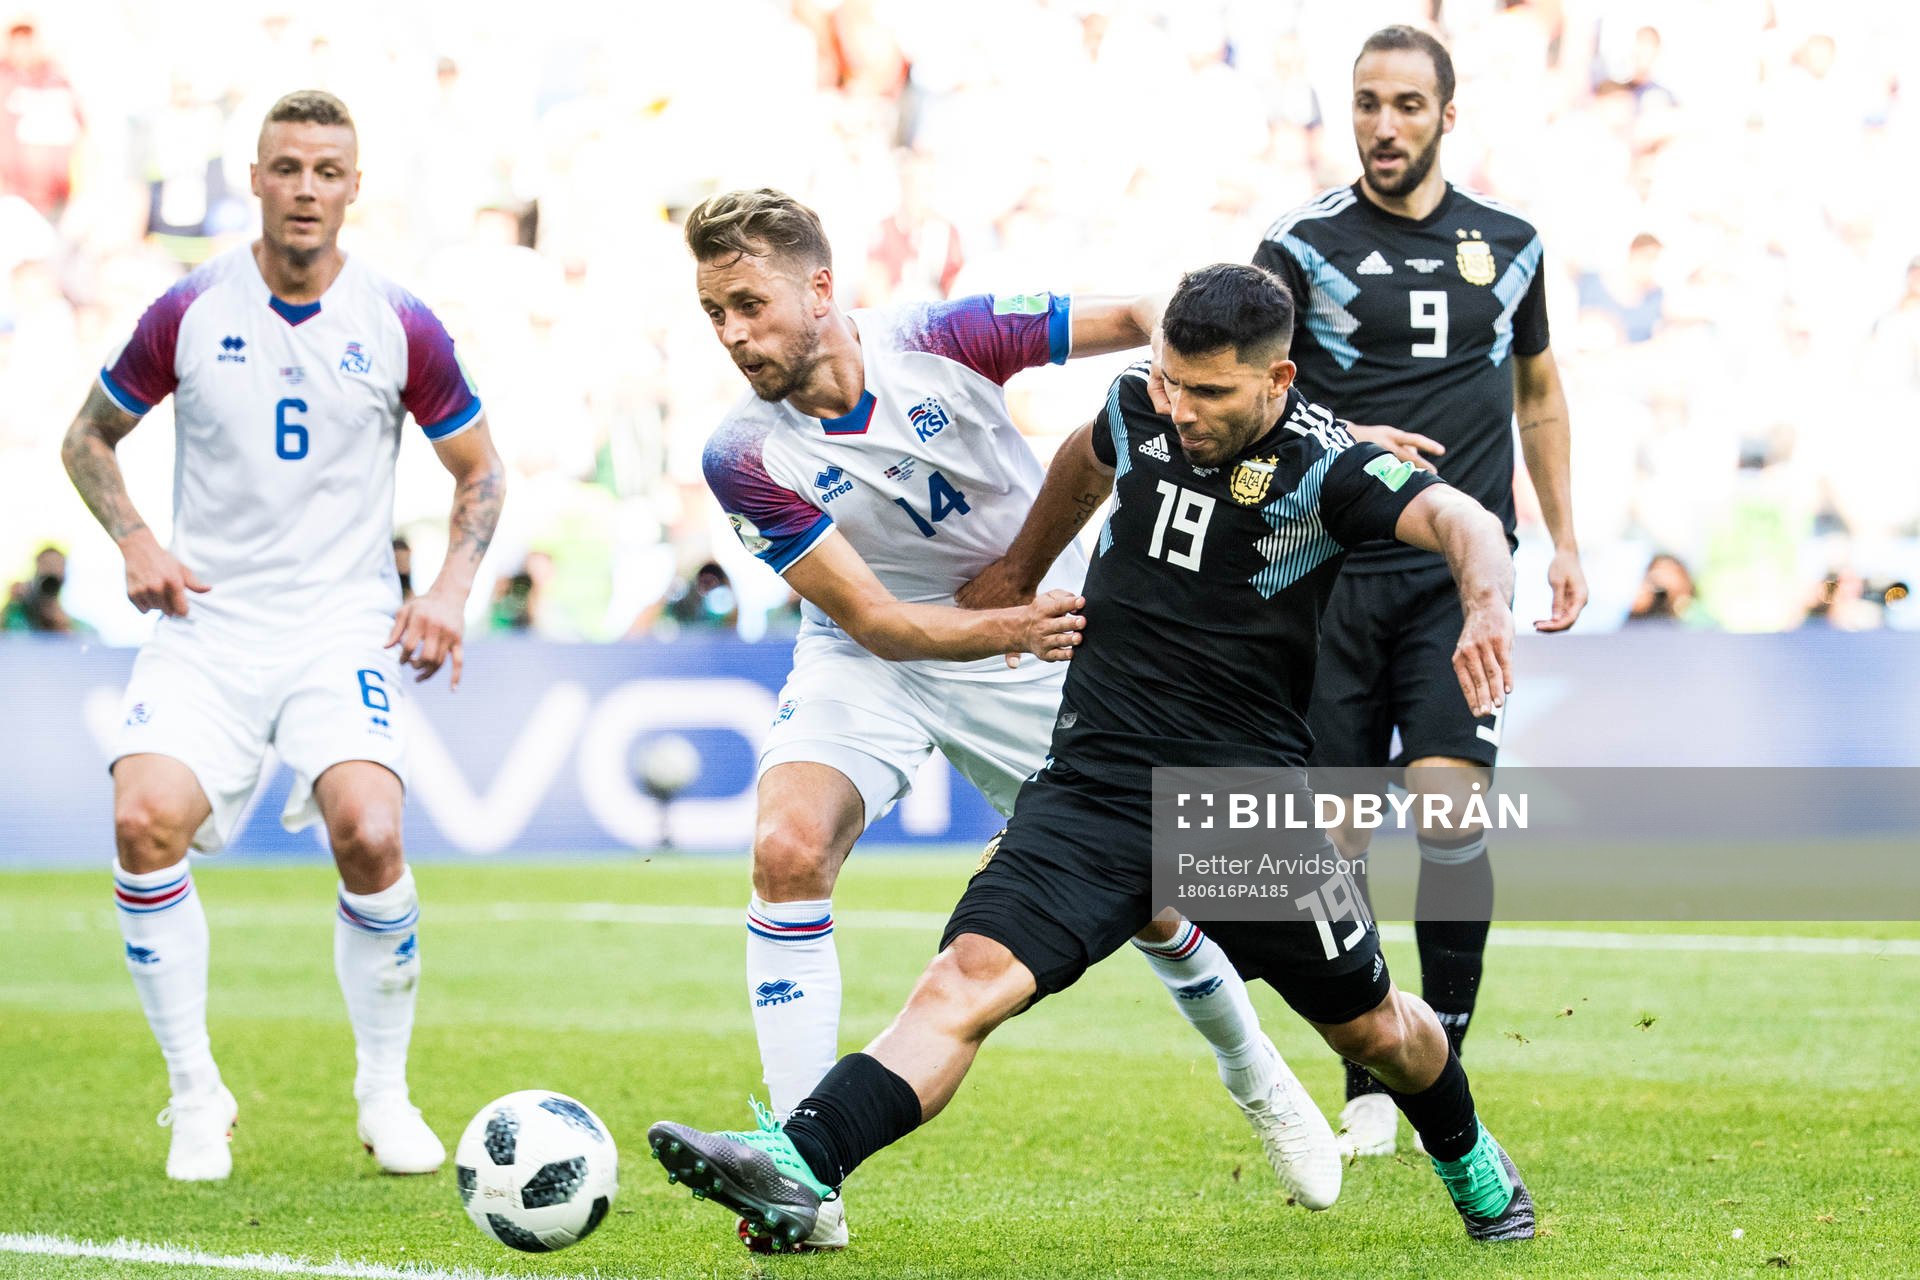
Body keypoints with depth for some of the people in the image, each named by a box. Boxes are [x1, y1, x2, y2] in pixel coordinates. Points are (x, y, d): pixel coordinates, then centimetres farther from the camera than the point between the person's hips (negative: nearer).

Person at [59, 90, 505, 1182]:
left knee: (369, 836, -23)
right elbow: (90, 436, 14)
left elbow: (480, 469, 13)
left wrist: (451, 588, -1)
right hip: (206, 620, 1)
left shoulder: (401, 328, 0)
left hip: (345, 623, -1)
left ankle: (387, 1094, 0)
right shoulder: (188, 314, 0)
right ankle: (196, 1095, -4)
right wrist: (134, 540, -2)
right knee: (146, 822, -22)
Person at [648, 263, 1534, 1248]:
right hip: (1094, 784, 2)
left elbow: (1458, 520, -28)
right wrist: (1016, 579, 37)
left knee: (1372, 1028, 13)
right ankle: (797, 1170, -37)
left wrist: (1486, 608, -49)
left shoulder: (1322, 465, -12)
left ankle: (1470, 1163, 46)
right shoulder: (1140, 408, 3)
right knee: (971, 974, -19)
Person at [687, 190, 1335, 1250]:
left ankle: (1257, 1078, 37)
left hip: (1035, 643, 0)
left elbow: (1138, 318, -13)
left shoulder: (941, 339, -22)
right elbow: (873, 619, -22)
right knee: (787, 851, -26)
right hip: (867, 662, 0)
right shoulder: (743, 459, -20)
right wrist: (1005, 629, -40)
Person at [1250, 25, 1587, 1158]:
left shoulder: (1507, 244, 10)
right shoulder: (1303, 246, 1)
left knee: (1448, 803, -16)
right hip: (1334, 572, -1)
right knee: (1340, 838, 0)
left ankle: (1448, 1059, -4)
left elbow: (1539, 389, 23)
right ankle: (1369, 1089, 11)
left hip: (1462, 571, 1)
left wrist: (1564, 539, 20)